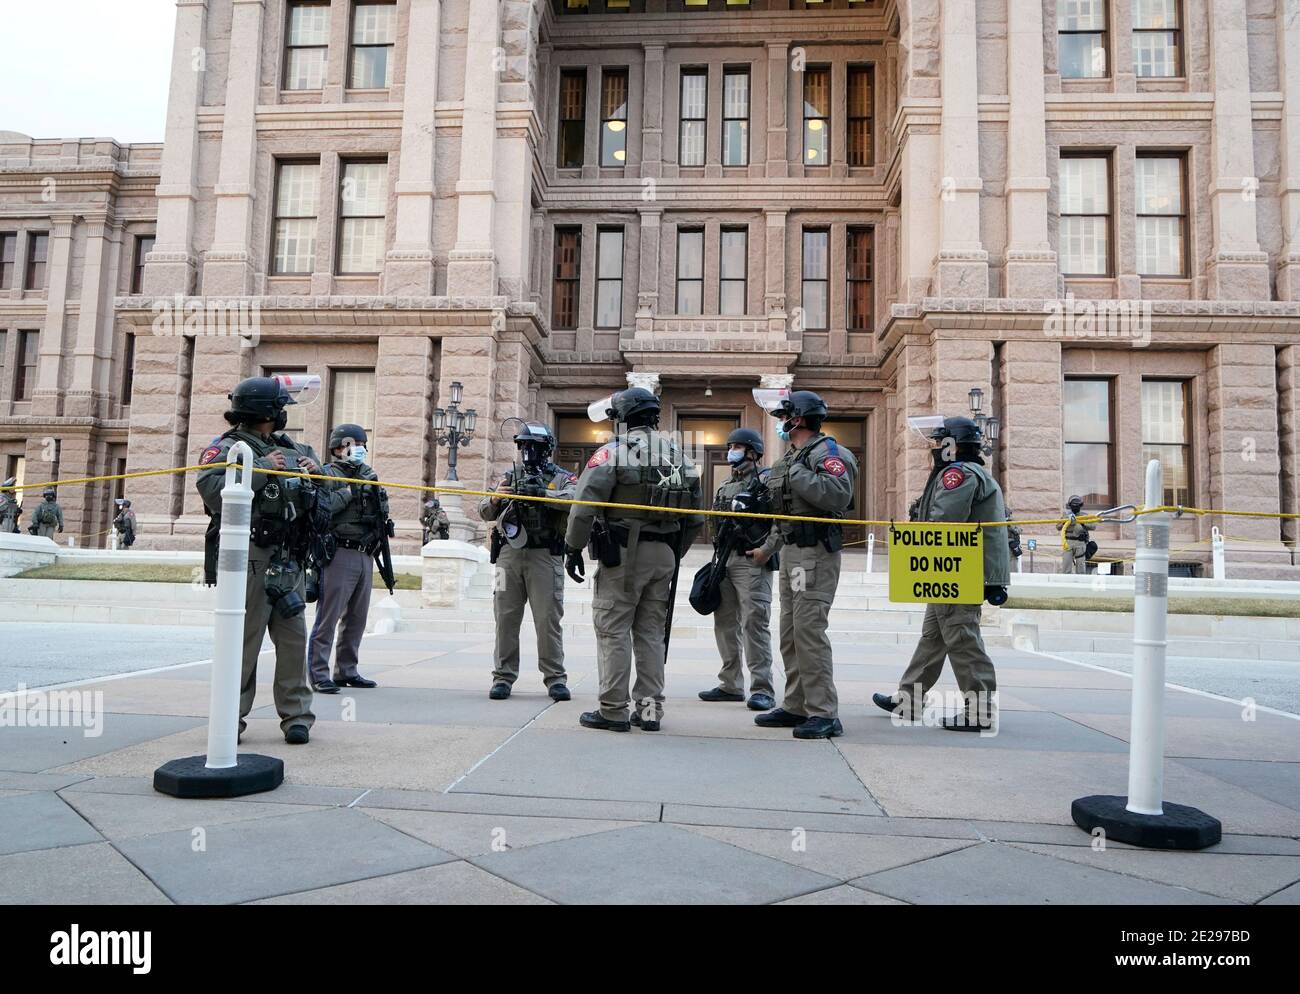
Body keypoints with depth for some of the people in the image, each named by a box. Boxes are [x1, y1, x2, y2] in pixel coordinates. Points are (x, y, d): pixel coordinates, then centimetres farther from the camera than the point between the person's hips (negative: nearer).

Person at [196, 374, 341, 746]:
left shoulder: (294, 450, 19)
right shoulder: (226, 447, -1)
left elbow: (335, 495, 24)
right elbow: (211, 490, -19)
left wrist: (317, 473, 3)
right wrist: (260, 469, -18)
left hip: (289, 560, 6)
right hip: (249, 558, -6)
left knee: (294, 637, 5)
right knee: (243, 639, -2)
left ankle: (296, 715, 12)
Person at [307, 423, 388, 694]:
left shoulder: (368, 475, 19)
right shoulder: (328, 474, -2)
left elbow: (381, 511, 24)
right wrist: (349, 491, -15)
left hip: (366, 556, 7)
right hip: (340, 553, -7)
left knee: (356, 618, 12)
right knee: (328, 616, -5)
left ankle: (346, 671, 22)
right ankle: (318, 674, -1)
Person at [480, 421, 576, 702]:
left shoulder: (561, 477, 7)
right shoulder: (509, 476, 17)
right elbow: (484, 513, 13)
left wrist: (543, 493, -26)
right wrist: (495, 499, -9)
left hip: (545, 555, -3)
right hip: (509, 554, 3)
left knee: (548, 618, -4)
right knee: (506, 617, 4)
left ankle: (555, 678, 4)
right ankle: (503, 677, 12)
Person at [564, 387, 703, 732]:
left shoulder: (613, 453, -7)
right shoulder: (678, 455, 12)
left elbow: (584, 506, -14)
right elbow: (695, 517, 14)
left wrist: (573, 549, -5)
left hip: (623, 552, -6)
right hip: (664, 556, 6)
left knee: (613, 631, 1)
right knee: (651, 632, 12)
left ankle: (613, 711, 4)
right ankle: (650, 709, 14)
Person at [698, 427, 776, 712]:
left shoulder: (766, 480, -2)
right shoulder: (725, 486, 21)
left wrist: (765, 549, -21)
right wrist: (717, 559, 18)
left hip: (752, 560, -8)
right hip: (724, 559, 8)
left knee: (754, 622, -11)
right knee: (725, 622, 9)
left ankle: (762, 689, -7)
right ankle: (731, 685, 17)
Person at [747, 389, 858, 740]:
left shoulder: (828, 453, -10)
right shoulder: (790, 459, 20)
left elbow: (838, 495, -29)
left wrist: (797, 474, -22)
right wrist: (767, 549, 28)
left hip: (816, 553, -10)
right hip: (791, 551, 10)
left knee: (809, 631, -12)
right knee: (790, 633, 12)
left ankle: (824, 714, -6)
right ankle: (796, 707, 21)